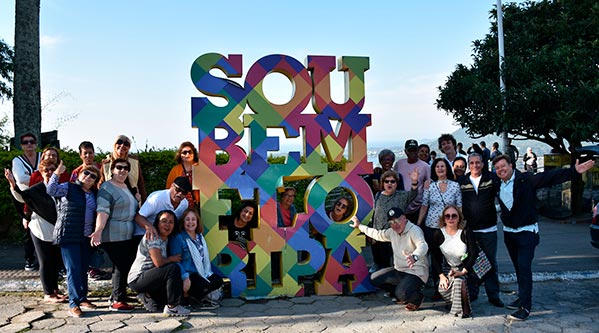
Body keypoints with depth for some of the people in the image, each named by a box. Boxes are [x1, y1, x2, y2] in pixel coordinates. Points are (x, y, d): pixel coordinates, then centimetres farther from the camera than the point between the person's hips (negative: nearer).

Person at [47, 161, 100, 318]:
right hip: (69, 236, -5)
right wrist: (56, 174, -27)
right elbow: (51, 190, -19)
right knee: (73, 269, -6)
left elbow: (98, 213, 18)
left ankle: (82, 298, 24)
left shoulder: (94, 194, 13)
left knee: (83, 269, 12)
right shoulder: (68, 187, -3)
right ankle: (73, 303, -1)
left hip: (86, 237, 6)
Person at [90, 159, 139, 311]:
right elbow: (102, 211, -19)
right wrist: (98, 230, -31)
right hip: (114, 236, -8)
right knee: (121, 267, -9)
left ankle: (115, 298, 20)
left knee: (123, 267, 9)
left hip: (128, 235, 8)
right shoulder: (107, 187, -6)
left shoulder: (128, 187, 20)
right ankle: (118, 301, -1)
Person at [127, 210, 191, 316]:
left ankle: (148, 297, 25)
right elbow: (158, 262, -23)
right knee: (174, 268, -27)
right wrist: (172, 259, -7)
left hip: (148, 277, 10)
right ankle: (172, 307, -18)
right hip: (137, 279, -10)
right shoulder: (152, 236, -15)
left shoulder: (166, 239, 13)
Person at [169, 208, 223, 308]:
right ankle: (185, 294, -3)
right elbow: (176, 262, -16)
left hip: (201, 274, 8)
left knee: (218, 280, -12)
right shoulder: (178, 239, -9)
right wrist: (185, 278, -27)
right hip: (187, 274, -8)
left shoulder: (200, 237, 16)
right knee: (205, 286, -29)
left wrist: (209, 272, 5)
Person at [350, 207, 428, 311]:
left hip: (416, 272, -9)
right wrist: (359, 226, 32)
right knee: (375, 278, 7)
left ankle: (417, 297, 6)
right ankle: (404, 296, 15)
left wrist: (414, 257, -62)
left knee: (401, 294, -31)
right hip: (398, 271, 9)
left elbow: (423, 246, -39)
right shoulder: (392, 232, 7)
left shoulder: (414, 230, -19)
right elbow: (378, 234, 27)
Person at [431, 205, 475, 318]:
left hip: (466, 268, -2)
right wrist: (441, 275, -11)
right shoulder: (438, 234, -6)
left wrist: (463, 271, -22)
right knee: (442, 288, -24)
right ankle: (454, 304, 7)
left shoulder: (465, 233, -12)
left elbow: (474, 253, -14)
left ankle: (465, 310, -12)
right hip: (449, 268, 3)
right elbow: (435, 257, 0)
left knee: (459, 281, -34)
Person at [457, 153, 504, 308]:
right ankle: (472, 293, 20)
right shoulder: (461, 182, 2)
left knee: (491, 263, 7)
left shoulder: (491, 179, 0)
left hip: (489, 229, 0)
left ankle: (493, 295, 17)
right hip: (469, 229, 1)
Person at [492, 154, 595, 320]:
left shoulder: (526, 180, -13)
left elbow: (550, 177, -20)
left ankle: (525, 306, -4)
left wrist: (574, 171, -29)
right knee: (518, 268, 16)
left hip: (526, 232, -5)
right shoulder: (496, 183, 3)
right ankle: (523, 298, 30)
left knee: (524, 268, -10)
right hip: (508, 232, 5)